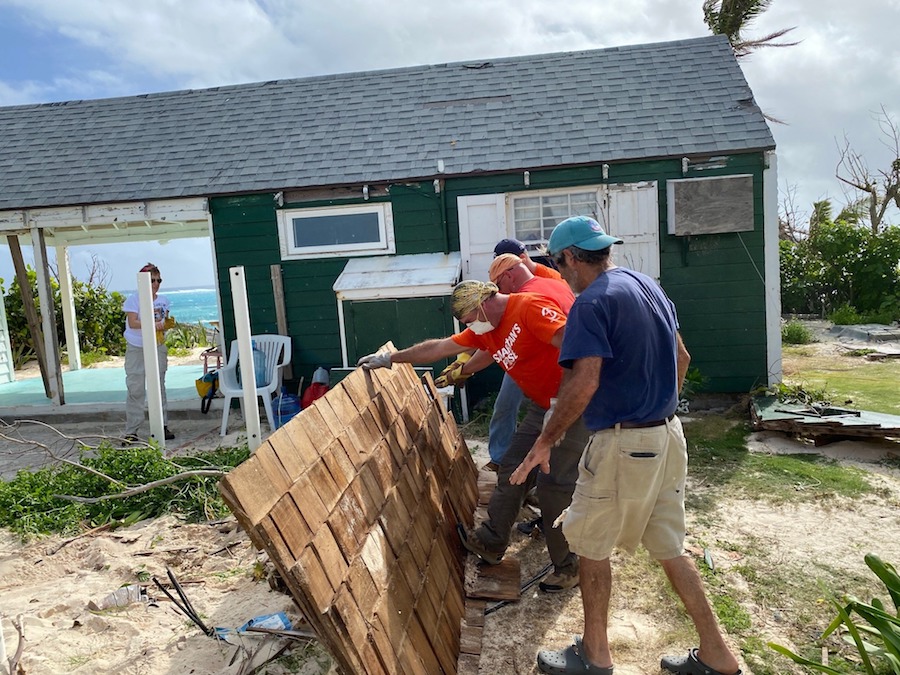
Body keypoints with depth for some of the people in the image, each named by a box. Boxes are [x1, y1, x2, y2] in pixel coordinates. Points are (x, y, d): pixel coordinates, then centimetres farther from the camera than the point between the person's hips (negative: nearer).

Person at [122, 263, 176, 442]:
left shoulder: (163, 300, 8)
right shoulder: (133, 299, -6)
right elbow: (132, 323, -16)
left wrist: (169, 324, -8)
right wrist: (154, 324, -26)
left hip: (158, 348, 4)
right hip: (136, 348, -4)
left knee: (159, 387, 9)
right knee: (135, 390, -4)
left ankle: (162, 426, 15)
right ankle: (131, 431, 0)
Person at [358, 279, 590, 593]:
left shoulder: (529, 307, -18)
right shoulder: (484, 330, 10)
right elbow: (438, 347, 16)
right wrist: (389, 359, 19)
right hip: (540, 408, 9)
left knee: (554, 485, -6)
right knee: (511, 470, 9)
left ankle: (568, 567, 10)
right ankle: (492, 542, 24)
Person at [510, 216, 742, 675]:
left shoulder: (592, 302, -17)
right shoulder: (648, 285, 10)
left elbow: (584, 383, -25)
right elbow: (682, 357, 17)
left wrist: (545, 442, -16)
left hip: (623, 444, -8)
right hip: (668, 436, 9)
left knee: (591, 545, 9)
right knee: (668, 547, 18)